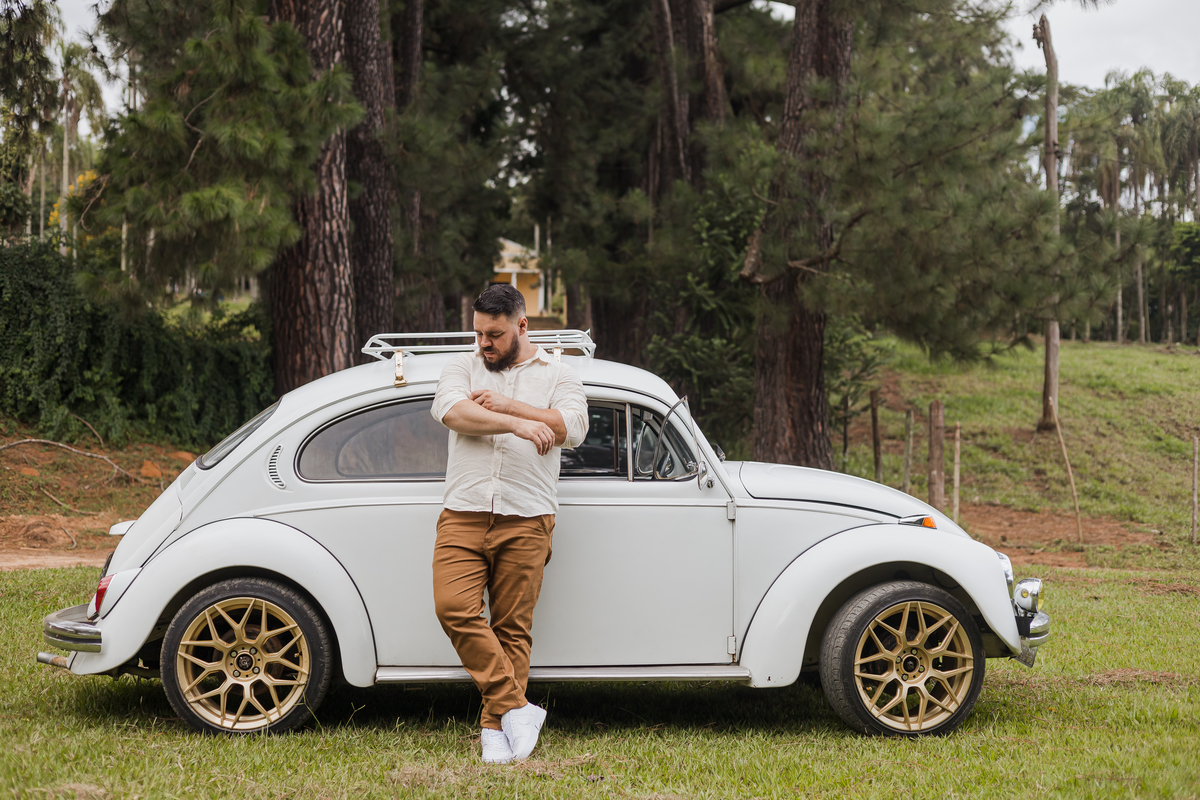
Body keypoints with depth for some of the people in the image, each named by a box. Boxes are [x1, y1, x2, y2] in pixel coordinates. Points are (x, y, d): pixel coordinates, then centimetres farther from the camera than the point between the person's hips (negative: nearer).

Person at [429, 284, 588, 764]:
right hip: (462, 515, 1)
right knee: (454, 608, -16)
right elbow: (453, 411, -8)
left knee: (512, 628, -1)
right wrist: (519, 424, -18)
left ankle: (495, 726, 7)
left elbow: (573, 428, -6)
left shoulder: (557, 375, 12)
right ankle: (516, 707, -10)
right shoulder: (463, 367, 14)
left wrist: (506, 404, -7)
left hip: (526, 520, -1)